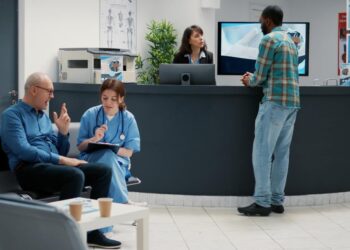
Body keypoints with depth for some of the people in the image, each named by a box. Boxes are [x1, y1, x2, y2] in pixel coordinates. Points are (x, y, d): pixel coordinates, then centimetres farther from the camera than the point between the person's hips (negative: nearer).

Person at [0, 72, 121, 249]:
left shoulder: (44, 117, 23)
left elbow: (61, 152, 23)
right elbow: (23, 151, -17)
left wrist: (63, 130, 5)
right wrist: (61, 160, -19)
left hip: (53, 165, 8)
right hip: (29, 169, -8)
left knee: (103, 171, -9)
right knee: (75, 175, -34)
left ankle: (92, 231, -10)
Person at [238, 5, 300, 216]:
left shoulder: (269, 39, -7)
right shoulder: (290, 41, 20)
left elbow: (260, 77, -7)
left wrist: (249, 81, 14)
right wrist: (255, 78, 21)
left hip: (275, 101, -9)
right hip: (292, 102, 9)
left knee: (262, 152, -5)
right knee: (281, 153, 8)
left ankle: (263, 203, -5)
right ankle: (277, 201, 10)